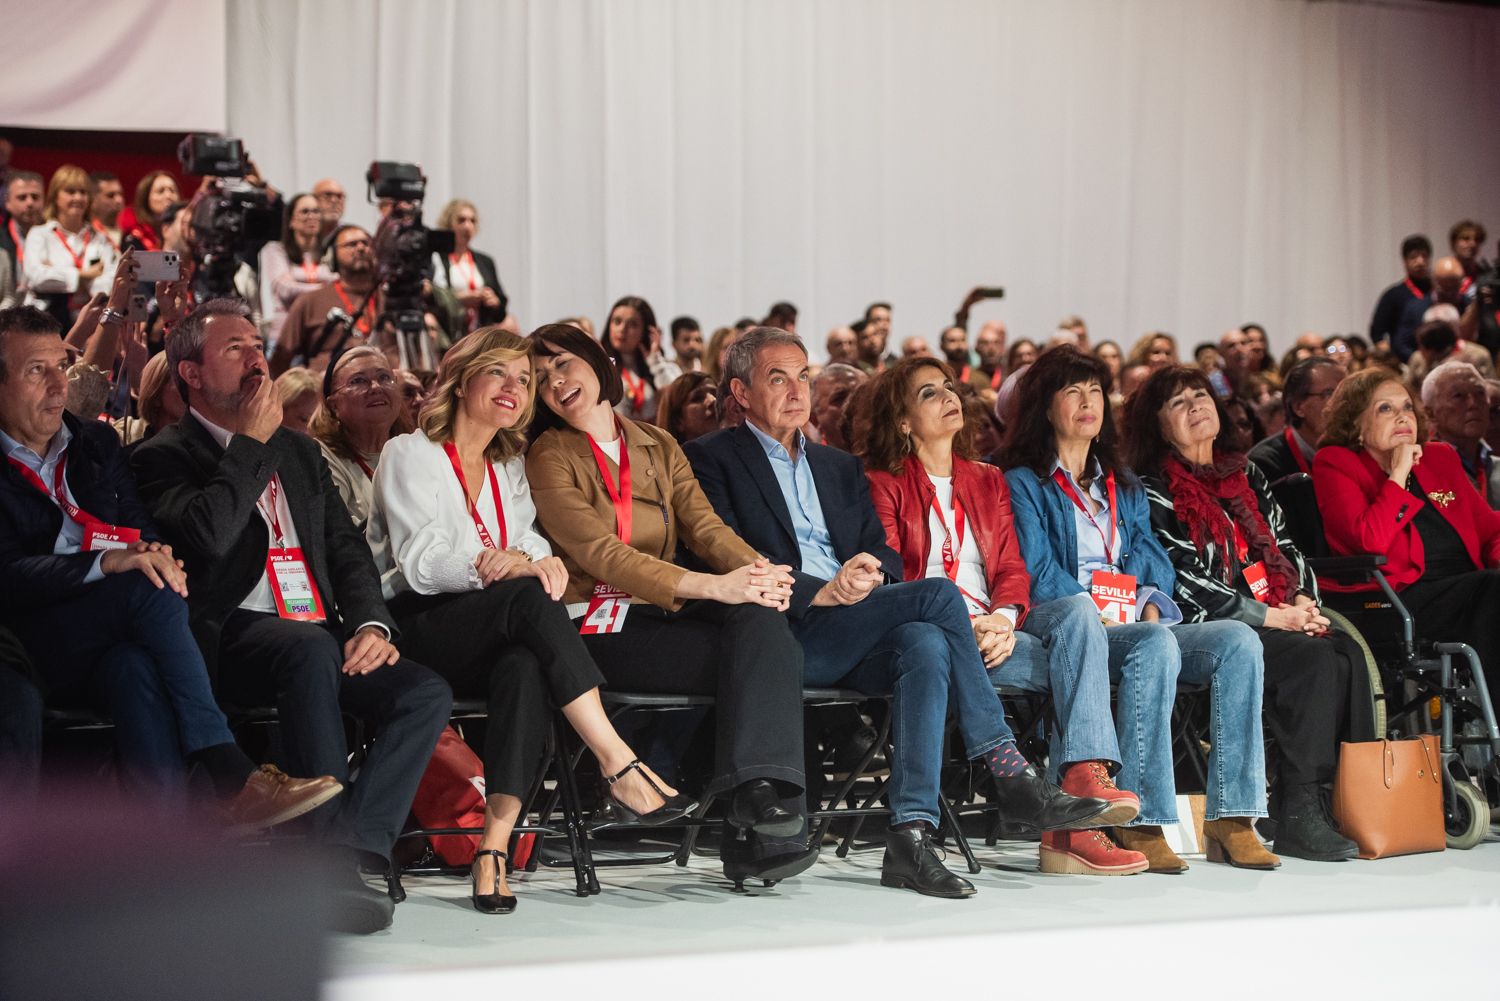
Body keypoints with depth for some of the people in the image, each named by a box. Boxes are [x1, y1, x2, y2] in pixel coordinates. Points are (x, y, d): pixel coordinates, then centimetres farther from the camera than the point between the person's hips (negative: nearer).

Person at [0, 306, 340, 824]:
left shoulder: (95, 442, 18)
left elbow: (143, 531, 14)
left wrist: (156, 556, -12)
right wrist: (106, 562, -26)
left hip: (109, 643, 4)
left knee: (135, 669, -33)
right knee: (151, 589, -30)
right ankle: (232, 777, -34)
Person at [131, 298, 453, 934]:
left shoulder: (299, 452, 26)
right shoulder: (164, 458, 6)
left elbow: (347, 548, 21)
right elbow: (209, 533, -15)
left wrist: (371, 625, 1)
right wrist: (252, 441, -5)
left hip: (321, 637, 6)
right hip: (234, 637, -6)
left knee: (426, 693, -20)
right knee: (312, 649, -38)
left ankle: (348, 852, -31)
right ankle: (332, 865, -39)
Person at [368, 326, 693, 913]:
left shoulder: (511, 468, 24)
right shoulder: (411, 455, 4)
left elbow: (531, 547, 10)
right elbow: (422, 564, -9)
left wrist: (534, 559, -17)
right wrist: (519, 567, -25)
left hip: (495, 643, 4)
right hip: (417, 633, -4)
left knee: (525, 667, -35)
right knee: (529, 599, -34)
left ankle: (494, 848, -43)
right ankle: (619, 765, -40)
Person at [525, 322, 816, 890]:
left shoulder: (659, 447, 21)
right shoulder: (550, 457, 4)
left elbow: (702, 524, 7)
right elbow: (600, 552, -11)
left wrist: (756, 567, -17)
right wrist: (712, 586, -23)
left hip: (668, 614, 5)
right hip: (603, 627, -5)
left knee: (761, 616, -30)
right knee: (771, 653, -27)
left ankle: (759, 813, -38)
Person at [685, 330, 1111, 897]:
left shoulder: (841, 468, 29)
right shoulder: (711, 460, 8)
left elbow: (885, 556, 21)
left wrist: (869, 572, -5)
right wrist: (820, 591, -18)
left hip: (854, 636, 6)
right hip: (783, 636, -6)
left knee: (926, 644, -31)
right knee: (939, 595, -26)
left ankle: (910, 839, -37)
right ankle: (1009, 775, -24)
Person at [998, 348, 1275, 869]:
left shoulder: (1123, 485, 29)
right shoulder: (1024, 483, 8)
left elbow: (1154, 562, 20)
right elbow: (1037, 573, -5)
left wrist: (1151, 606, -3)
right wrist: (1101, 619, -15)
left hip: (1140, 627, 6)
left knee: (1238, 640, -22)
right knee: (1156, 646, -38)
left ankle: (1232, 819, -29)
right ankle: (1143, 823, -39)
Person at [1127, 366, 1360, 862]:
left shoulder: (1246, 477, 23)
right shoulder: (1155, 491, 1)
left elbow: (1287, 548, 20)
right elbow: (1185, 580, -9)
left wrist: (1305, 604, -1)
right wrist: (1273, 617, -12)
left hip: (1282, 619, 6)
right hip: (1207, 630, -6)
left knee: (1349, 652, -23)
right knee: (1316, 662, -29)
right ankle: (1297, 815, -29)